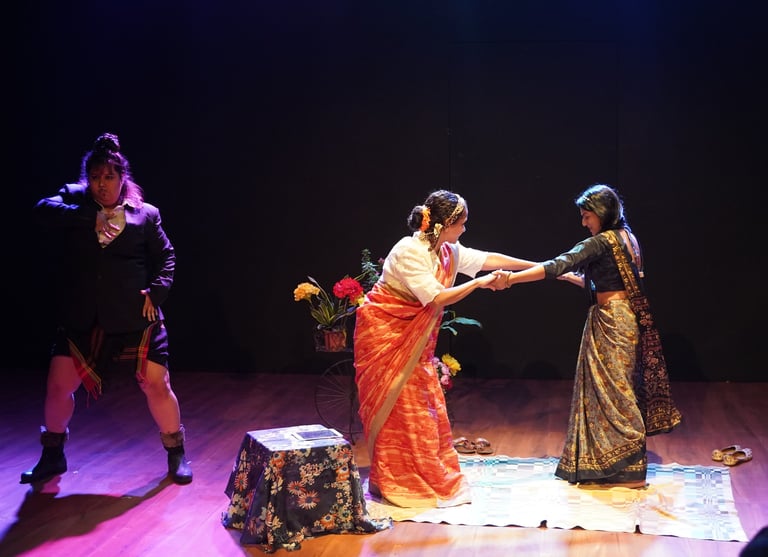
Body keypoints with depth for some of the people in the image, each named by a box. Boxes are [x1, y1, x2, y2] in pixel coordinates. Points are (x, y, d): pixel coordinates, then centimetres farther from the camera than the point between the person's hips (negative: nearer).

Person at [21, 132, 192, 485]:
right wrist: (90, 216, -19)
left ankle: (176, 455, 19)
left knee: (157, 385, -1)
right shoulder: (75, 202, 6)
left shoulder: (145, 214, 4)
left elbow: (166, 257, 9)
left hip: (135, 320, -1)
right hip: (81, 319, 2)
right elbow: (43, 210, -13)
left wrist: (156, 292, -6)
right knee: (58, 386, 3)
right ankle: (52, 456, 27)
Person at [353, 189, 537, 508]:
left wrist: (539, 266, 12)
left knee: (424, 403, 9)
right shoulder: (409, 252, -24)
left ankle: (426, 476, 19)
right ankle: (391, 482, 5)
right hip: (384, 330, -8)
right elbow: (437, 297, -28)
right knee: (397, 407, -5)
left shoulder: (448, 251, 1)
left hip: (413, 336, 8)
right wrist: (478, 283, -20)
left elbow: (489, 259, 9)